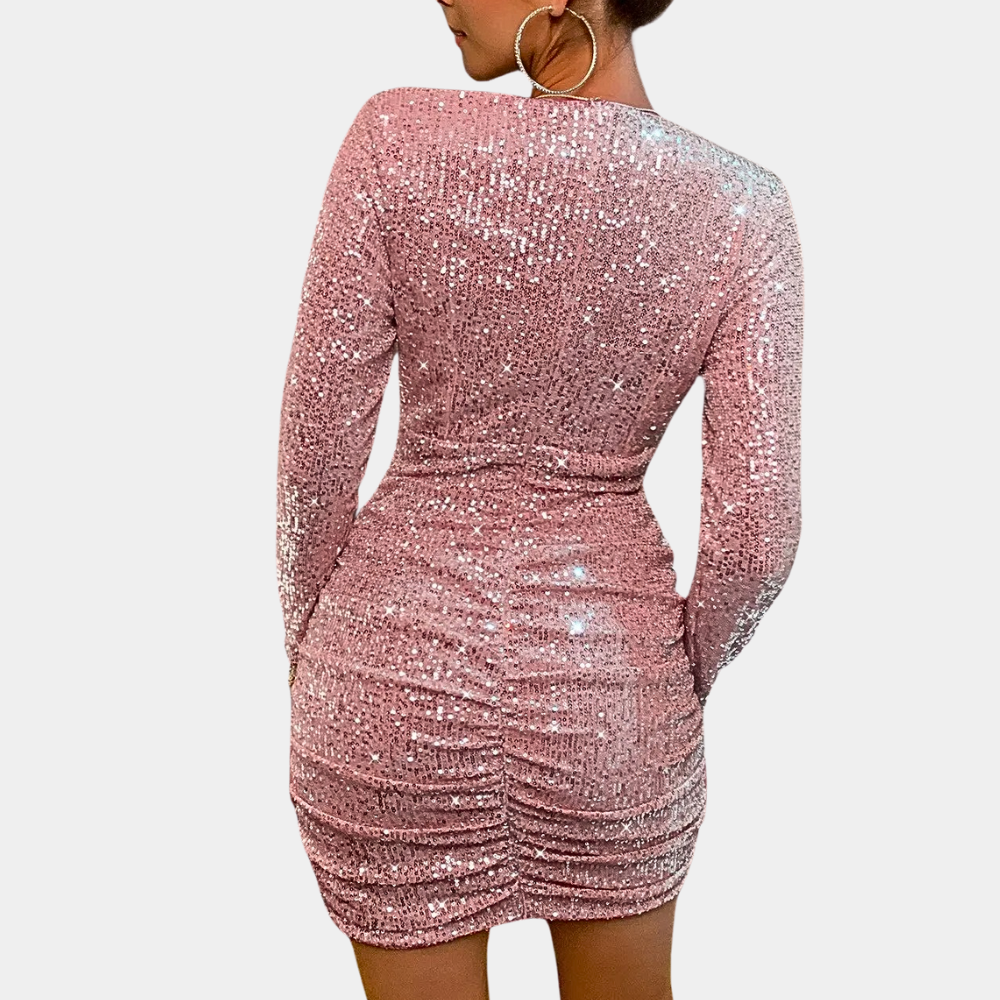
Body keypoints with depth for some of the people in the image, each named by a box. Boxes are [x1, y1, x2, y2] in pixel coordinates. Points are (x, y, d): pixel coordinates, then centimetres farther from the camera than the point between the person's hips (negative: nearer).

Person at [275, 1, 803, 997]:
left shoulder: (398, 138, -15)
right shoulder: (742, 210, -11)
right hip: (602, 691, 1)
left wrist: (307, 641, 7)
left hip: (400, 681, 0)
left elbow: (317, 443, -11)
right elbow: (756, 530, -12)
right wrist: (683, 678, 8)